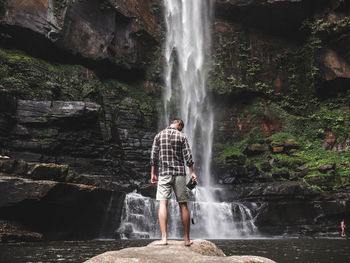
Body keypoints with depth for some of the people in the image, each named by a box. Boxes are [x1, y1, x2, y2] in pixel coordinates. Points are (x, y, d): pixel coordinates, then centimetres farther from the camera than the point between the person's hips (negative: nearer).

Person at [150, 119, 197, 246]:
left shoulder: (159, 135, 7)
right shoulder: (182, 136, 4)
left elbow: (154, 156, 4)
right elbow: (188, 156, -3)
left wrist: (153, 173, 8)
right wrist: (192, 172, 2)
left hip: (164, 173, 0)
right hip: (179, 173, 0)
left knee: (162, 204, -5)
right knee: (183, 205, 5)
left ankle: (164, 238, -16)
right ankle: (187, 239, 10)